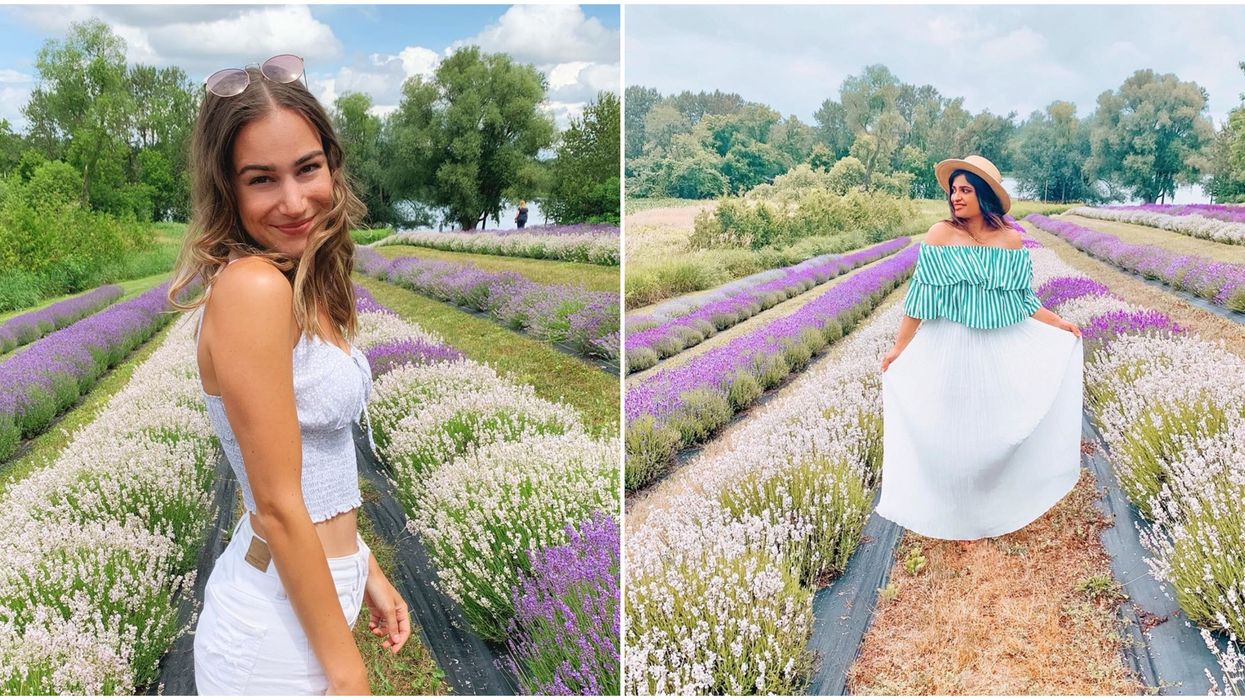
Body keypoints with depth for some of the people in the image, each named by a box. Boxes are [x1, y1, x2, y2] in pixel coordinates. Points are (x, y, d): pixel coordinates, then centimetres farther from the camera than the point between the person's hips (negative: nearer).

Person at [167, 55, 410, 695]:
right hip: (277, 626, -8)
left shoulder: (307, 285, 5)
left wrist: (366, 572, 14)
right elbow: (278, 506, -22)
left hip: (321, 585, 8)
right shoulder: (251, 286, -22)